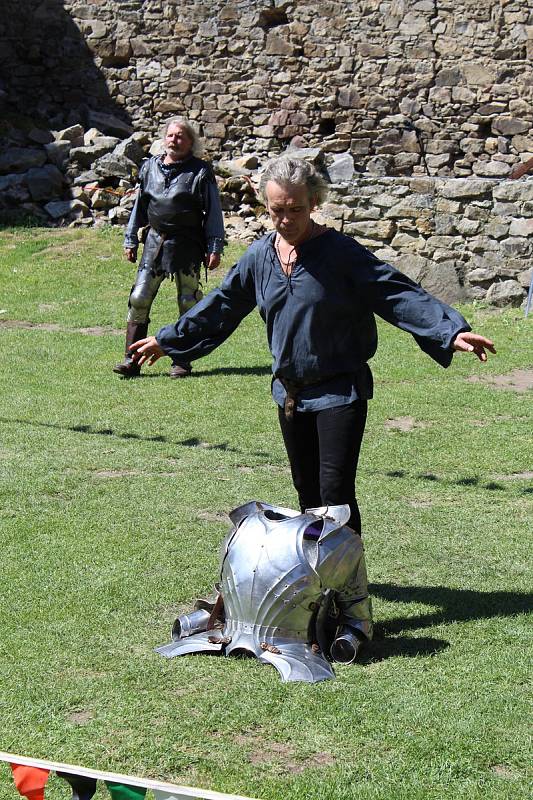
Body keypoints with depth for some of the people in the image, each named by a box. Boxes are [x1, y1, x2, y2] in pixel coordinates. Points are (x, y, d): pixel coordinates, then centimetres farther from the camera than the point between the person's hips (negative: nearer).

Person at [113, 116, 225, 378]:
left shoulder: (200, 172, -3)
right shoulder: (150, 167, 9)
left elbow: (213, 212, -2)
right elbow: (140, 205, 17)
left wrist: (215, 248, -6)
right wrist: (130, 239, 15)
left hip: (187, 246, -3)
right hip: (155, 241, 3)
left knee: (188, 303, 2)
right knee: (139, 299, -3)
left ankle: (182, 361, 13)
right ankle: (131, 359, 1)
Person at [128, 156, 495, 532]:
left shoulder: (342, 253, -14)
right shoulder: (259, 256, 2)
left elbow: (399, 294, -22)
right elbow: (220, 305, 15)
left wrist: (451, 330, -36)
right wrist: (167, 340, 22)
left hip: (339, 392, -6)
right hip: (289, 392, 6)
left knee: (336, 494, -12)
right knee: (307, 494, 16)